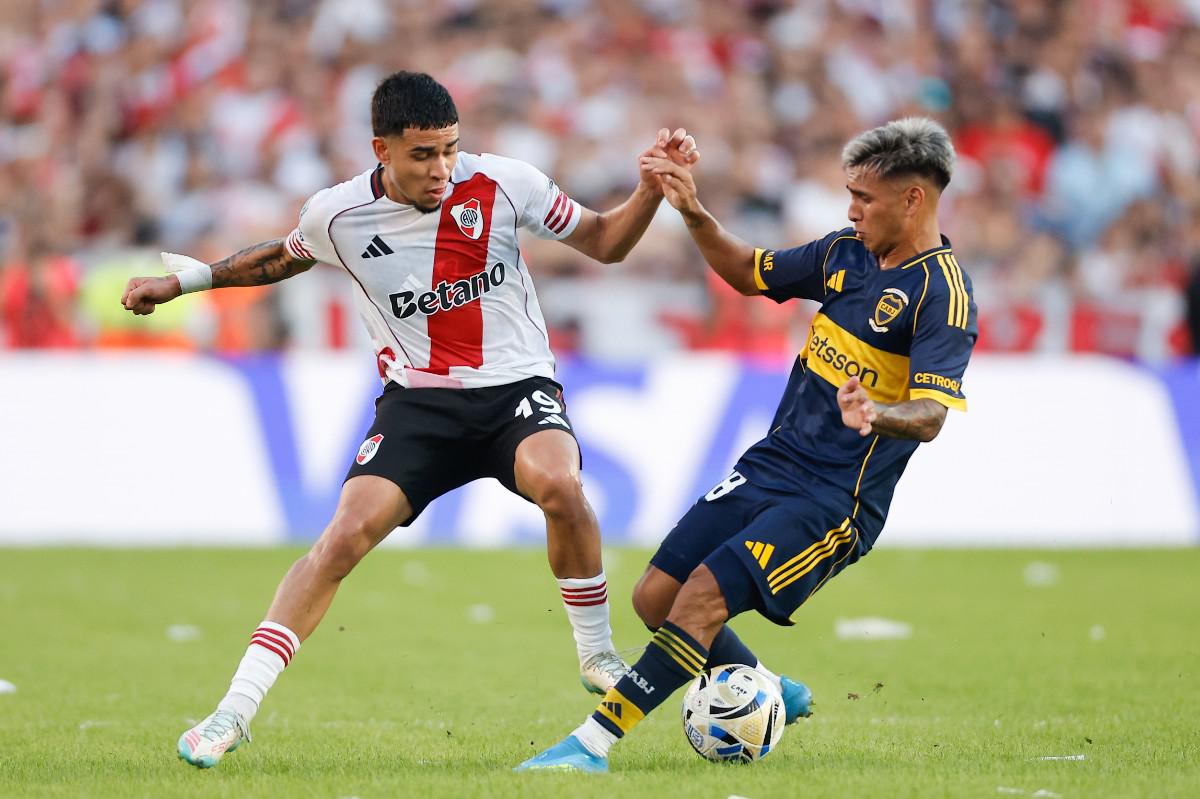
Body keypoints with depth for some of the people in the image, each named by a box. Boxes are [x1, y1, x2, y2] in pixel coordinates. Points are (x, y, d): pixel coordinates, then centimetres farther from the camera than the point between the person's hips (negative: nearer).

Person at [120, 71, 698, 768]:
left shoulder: (503, 184, -8)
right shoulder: (338, 215, -5)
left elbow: (604, 242, 4)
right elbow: (283, 257, 20)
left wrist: (653, 190, -13)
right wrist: (182, 281, 17)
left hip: (517, 385, -1)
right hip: (418, 398, 1)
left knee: (557, 482, -34)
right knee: (347, 533, -19)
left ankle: (598, 656, -12)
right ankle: (235, 711, -14)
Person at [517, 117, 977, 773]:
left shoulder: (942, 292, -15)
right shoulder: (847, 251, 9)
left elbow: (931, 416, -25)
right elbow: (749, 273, 24)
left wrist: (875, 414, -47)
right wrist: (694, 214, 8)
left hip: (836, 502, -8)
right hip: (770, 465, 8)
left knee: (705, 595, -23)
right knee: (656, 596, 3)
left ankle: (594, 742, -21)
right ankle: (772, 694, 25)